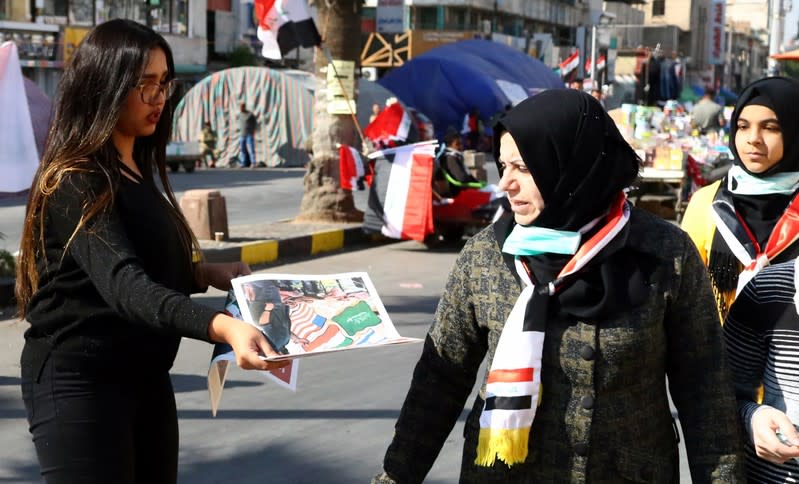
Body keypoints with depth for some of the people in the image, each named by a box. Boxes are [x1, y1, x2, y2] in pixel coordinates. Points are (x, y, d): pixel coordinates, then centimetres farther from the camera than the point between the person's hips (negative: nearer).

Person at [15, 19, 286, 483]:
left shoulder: (138, 173, 9)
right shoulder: (75, 184, -19)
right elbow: (123, 284, -34)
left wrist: (207, 274, 1)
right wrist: (223, 326, -48)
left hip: (145, 377, 8)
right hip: (78, 383, -8)